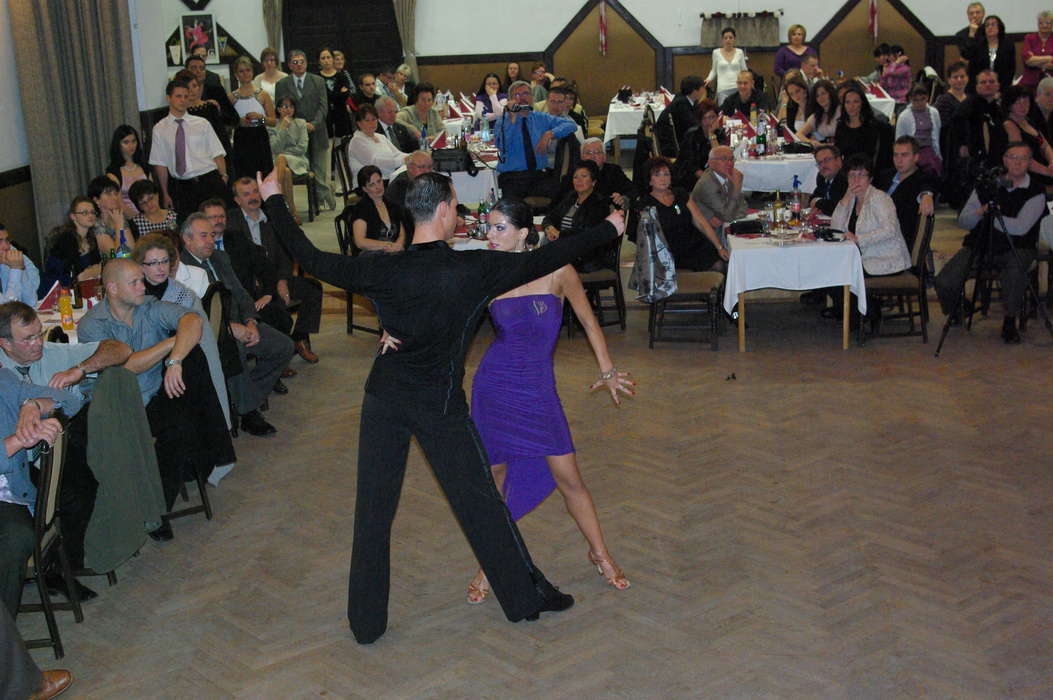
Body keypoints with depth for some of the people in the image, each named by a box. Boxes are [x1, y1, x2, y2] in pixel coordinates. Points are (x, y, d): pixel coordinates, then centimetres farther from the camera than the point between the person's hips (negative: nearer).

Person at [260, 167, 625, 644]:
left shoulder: (383, 271, -12)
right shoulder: (473, 270, -16)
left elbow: (312, 259, -2)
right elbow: (544, 259, -8)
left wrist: (274, 201, 12)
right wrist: (609, 230, 5)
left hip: (384, 402, 2)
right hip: (441, 407, -2)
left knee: (373, 511, 10)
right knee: (479, 503, 11)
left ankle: (366, 622, 18)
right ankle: (526, 596, 26)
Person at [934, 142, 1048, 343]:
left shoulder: (1036, 192, -3)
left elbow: (1020, 227, -16)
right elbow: (963, 221, 4)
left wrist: (991, 215, -11)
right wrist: (980, 212, -16)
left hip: (1015, 249, -2)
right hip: (979, 243, 3)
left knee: (1015, 267, -40)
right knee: (944, 282, -21)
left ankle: (1010, 322, -18)